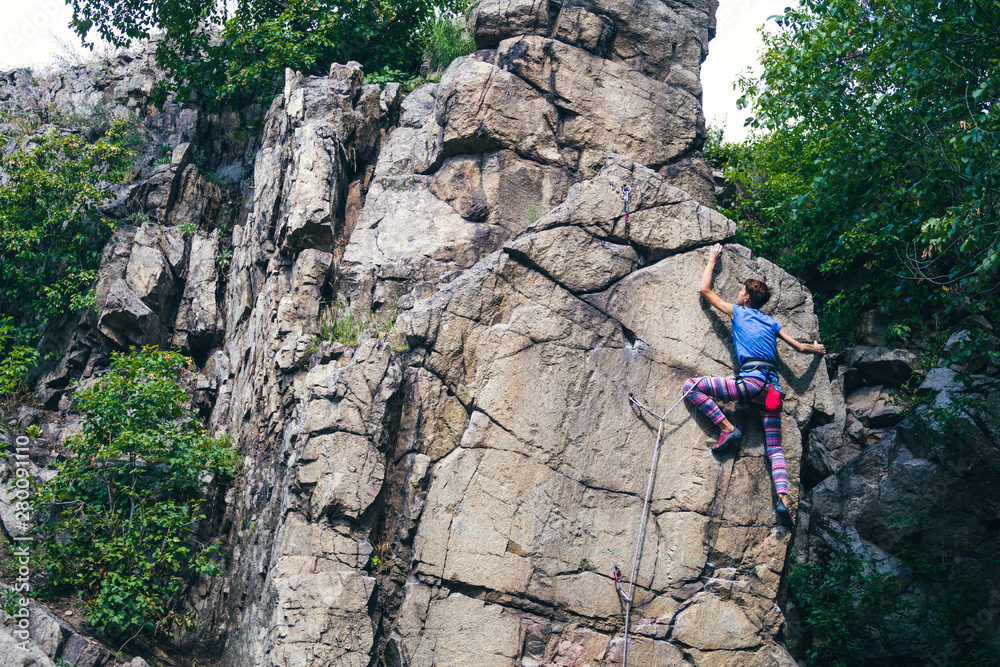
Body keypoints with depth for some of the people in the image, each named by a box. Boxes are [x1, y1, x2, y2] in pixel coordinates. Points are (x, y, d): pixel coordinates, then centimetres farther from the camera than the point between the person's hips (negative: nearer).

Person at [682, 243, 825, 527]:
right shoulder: (771, 322, 25)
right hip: (773, 386, 7)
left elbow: (705, 290, 20)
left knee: (691, 386, -5)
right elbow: (799, 346, 33)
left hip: (751, 379, -6)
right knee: (774, 447, 6)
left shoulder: (738, 311, 12)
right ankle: (783, 498, -14)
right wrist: (816, 349, 55)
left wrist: (712, 260, 33)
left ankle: (727, 427, -12)